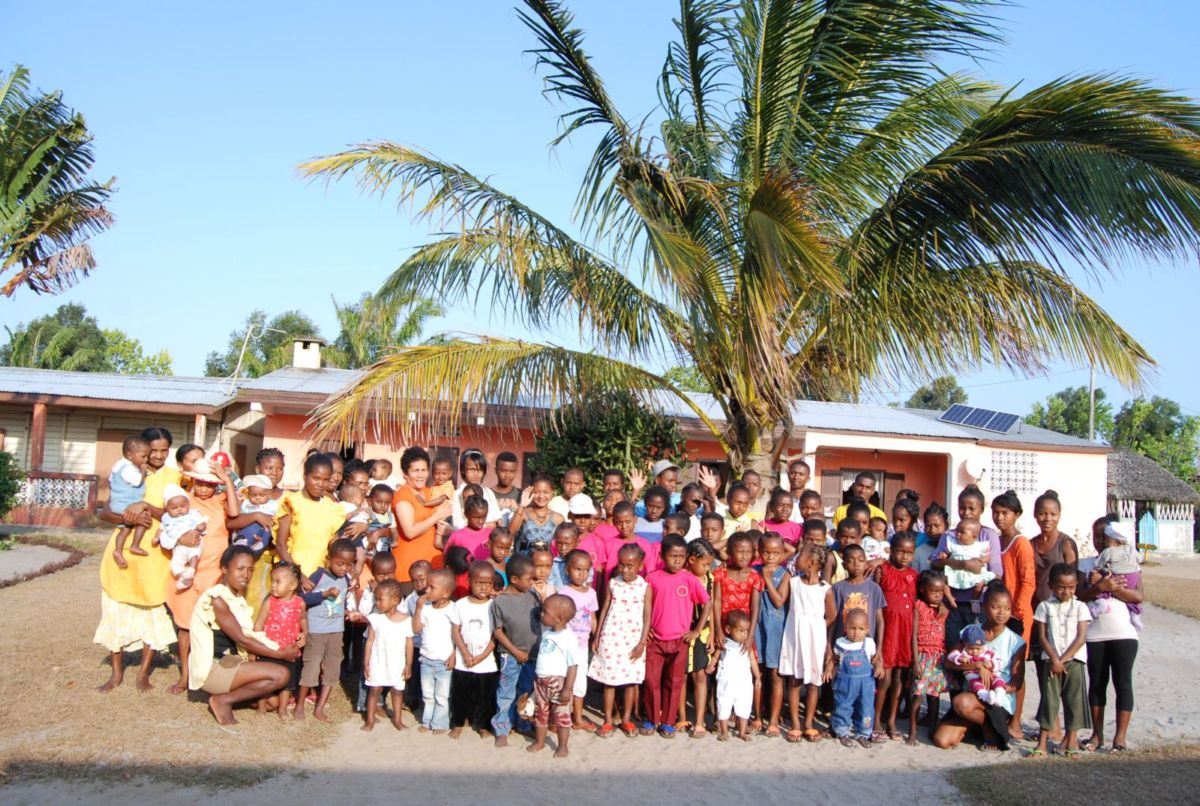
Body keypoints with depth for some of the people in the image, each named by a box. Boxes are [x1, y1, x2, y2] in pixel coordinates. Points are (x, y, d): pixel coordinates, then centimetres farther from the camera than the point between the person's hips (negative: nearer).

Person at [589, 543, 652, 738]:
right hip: (611, 638, 1)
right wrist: (597, 637, 4)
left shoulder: (645, 587, -3)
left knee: (631, 680, 6)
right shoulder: (612, 584, 0)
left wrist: (642, 643, -7)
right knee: (609, 680, 4)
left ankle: (626, 719, 20)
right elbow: (604, 610, 6)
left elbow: (647, 616, -2)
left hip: (633, 640, -1)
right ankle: (607, 721, 14)